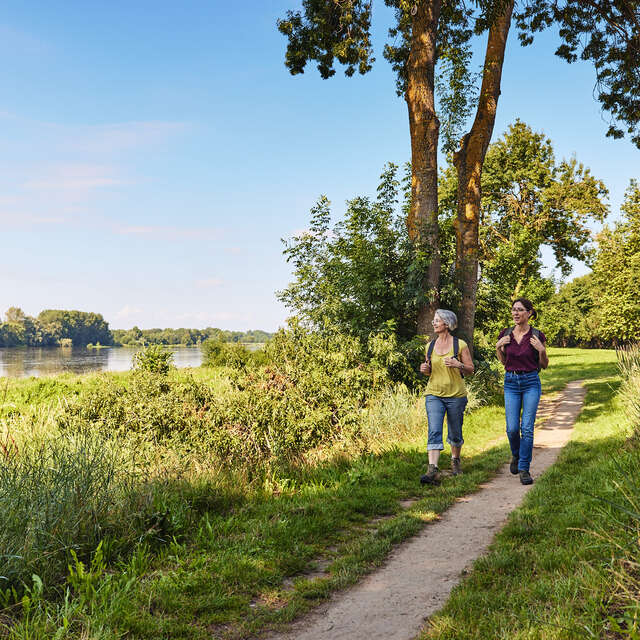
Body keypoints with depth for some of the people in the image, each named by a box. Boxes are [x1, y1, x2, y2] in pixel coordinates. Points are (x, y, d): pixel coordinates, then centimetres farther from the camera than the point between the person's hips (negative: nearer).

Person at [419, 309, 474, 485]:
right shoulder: (430, 346, 8)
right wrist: (425, 369, -3)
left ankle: (455, 460, 39)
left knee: (455, 433, 13)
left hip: (456, 395, -2)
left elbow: (470, 370, 1)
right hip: (434, 395, 2)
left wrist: (458, 365, -19)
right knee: (434, 432, -13)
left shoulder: (460, 345, -3)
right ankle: (433, 471, -21)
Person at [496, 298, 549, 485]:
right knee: (512, 428, -1)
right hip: (511, 383, 2)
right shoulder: (505, 334, 3)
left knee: (527, 428, -5)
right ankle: (516, 456, 29)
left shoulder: (537, 336, -4)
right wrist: (498, 347, -4)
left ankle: (524, 469, 4)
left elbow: (544, 365, 4)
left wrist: (541, 350, -15)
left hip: (531, 382, -2)